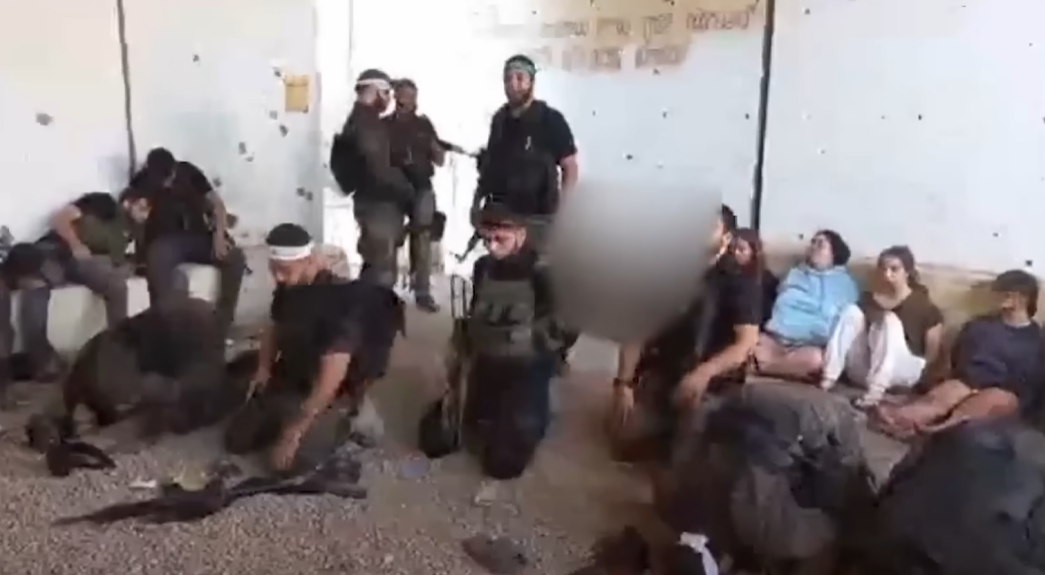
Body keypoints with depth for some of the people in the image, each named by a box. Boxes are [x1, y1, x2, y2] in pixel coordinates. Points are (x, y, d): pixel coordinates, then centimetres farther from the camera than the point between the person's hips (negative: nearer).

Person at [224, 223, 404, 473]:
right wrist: (264, 368, -2)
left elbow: (332, 377, -32)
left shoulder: (339, 300, -29)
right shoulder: (287, 289, -4)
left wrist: (295, 431, -31)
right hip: (286, 381, 7)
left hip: (328, 395, -7)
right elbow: (274, 327, 18)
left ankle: (348, 420, -1)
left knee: (289, 460, -24)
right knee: (236, 440, 2)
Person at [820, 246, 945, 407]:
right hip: (863, 372, 3)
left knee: (889, 320, -28)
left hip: (903, 372, -3)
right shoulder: (868, 300, 12)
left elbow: (932, 354, -1)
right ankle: (828, 378, -29)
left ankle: (875, 391, -45)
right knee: (852, 312, -17)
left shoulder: (924, 306, 1)